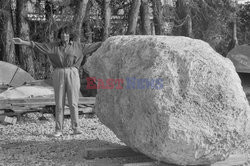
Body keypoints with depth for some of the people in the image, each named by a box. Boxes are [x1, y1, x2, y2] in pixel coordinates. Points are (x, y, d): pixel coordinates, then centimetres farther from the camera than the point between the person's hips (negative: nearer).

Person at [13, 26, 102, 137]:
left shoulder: (77, 46, 6)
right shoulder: (53, 46, 7)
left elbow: (91, 46, 6)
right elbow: (38, 45, 3)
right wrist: (22, 42, -5)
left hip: (72, 75, 0)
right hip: (59, 76, 1)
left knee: (73, 103, -4)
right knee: (59, 104, 1)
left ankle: (75, 128, 4)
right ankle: (59, 130, 7)